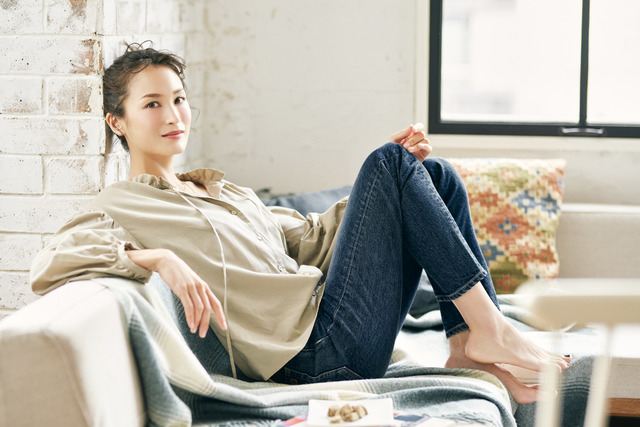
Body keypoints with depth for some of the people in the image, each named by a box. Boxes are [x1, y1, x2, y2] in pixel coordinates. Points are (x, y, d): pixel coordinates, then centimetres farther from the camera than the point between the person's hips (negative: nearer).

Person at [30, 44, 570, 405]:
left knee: (438, 174, 3)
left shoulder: (222, 191, 26)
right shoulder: (118, 208, 1)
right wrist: (158, 258, -31)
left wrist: (392, 182, 11)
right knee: (389, 162, -13)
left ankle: (469, 344, -5)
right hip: (317, 349, -8)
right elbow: (47, 265, -17)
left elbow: (309, 238, 23)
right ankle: (491, 330, -12)